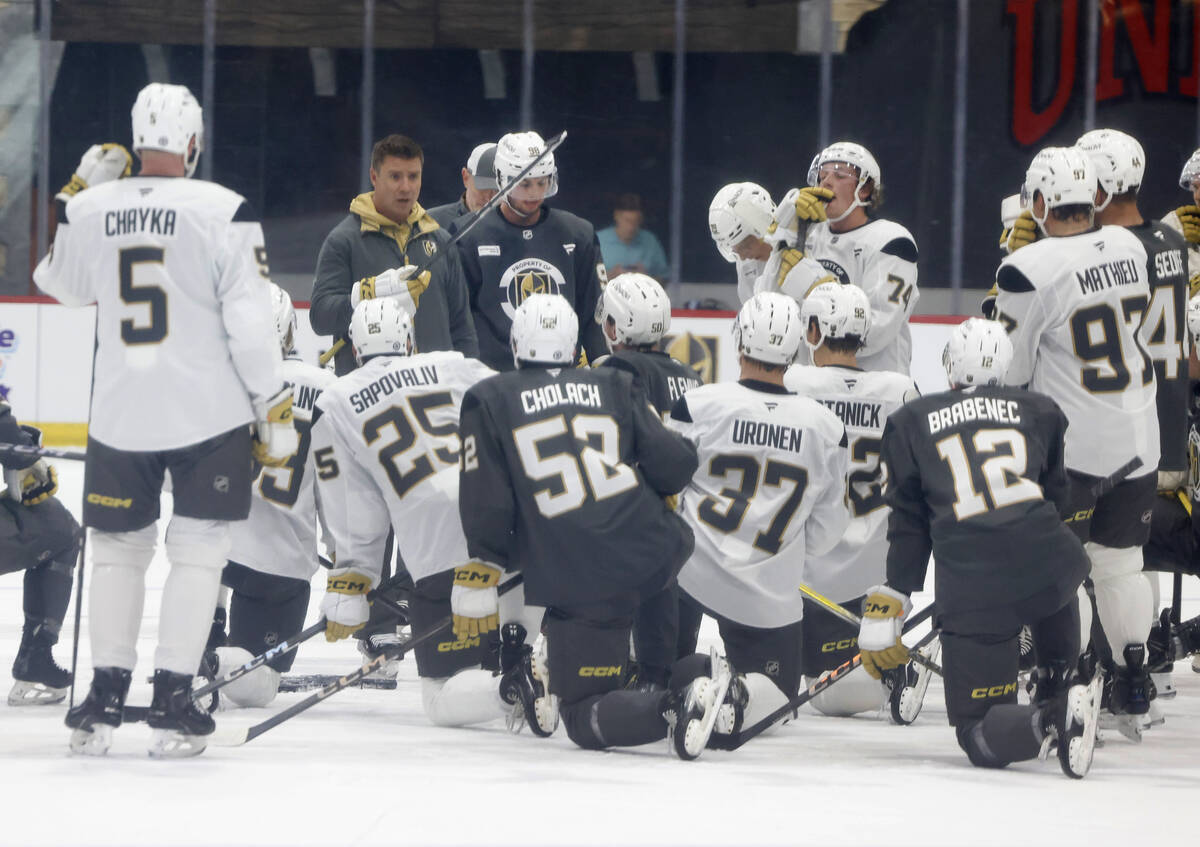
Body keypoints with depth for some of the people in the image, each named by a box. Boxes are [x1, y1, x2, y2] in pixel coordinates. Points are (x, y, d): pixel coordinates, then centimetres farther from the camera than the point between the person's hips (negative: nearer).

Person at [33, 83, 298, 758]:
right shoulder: (224, 211, -11)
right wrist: (276, 409, -3)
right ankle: (173, 703, 0)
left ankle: (105, 699, 14)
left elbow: (62, 285, 19)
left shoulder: (91, 209, -1)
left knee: (120, 550, 15)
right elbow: (250, 323, -11)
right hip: (209, 413, -3)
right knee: (198, 550, 6)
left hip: (120, 415, 3)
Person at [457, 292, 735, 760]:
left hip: (576, 580, -4)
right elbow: (672, 466, 7)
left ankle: (675, 708, -27)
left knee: (585, 719, 2)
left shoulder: (489, 401, 5)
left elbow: (486, 503, -2)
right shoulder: (613, 387, 12)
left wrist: (481, 577, 6)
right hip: (654, 554, 4)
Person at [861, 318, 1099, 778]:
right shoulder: (1038, 411, 15)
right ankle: (1058, 684, 37)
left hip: (970, 593, -2)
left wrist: (890, 603, 16)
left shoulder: (911, 422, 13)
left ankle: (1048, 719, -27)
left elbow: (908, 523, 11)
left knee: (978, 733, 2)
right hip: (1046, 564, 2)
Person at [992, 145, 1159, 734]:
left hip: (1072, 445, -6)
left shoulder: (1029, 270, -17)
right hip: (1139, 440, 6)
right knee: (1120, 563, 17)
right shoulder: (1129, 248, 3)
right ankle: (1133, 688, 23)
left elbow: (1010, 369, -10)